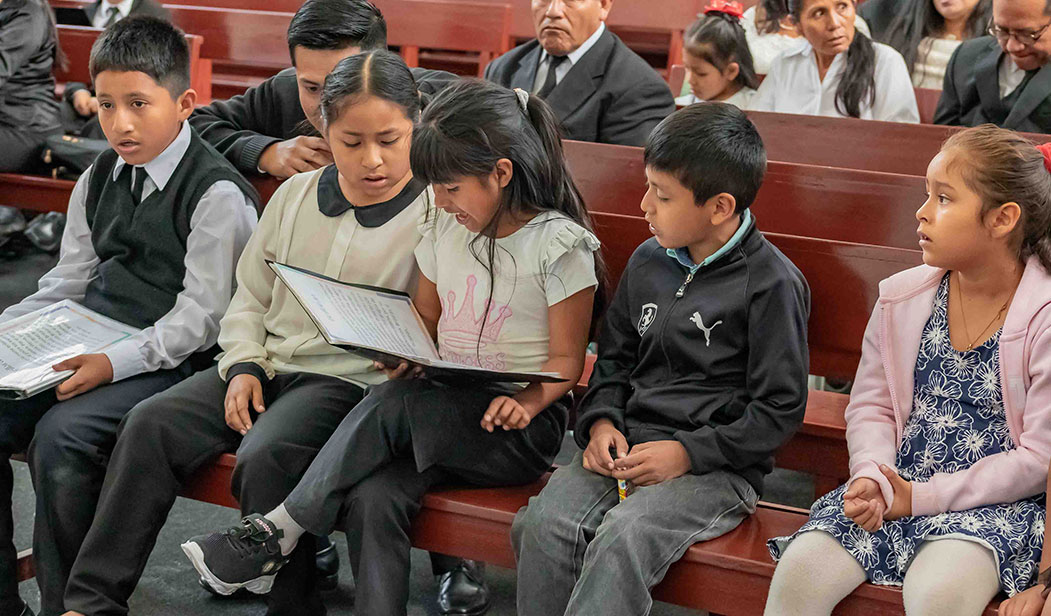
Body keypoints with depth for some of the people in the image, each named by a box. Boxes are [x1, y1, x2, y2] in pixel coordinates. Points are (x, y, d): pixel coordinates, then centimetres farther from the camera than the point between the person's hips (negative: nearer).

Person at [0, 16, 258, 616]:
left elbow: (199, 315, -14)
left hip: (164, 359, -7)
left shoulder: (218, 194, -10)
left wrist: (116, 362, -23)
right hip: (86, 342, 7)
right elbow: (69, 280, 19)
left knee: (61, 435, -29)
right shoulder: (100, 179, 15)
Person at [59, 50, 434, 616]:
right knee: (150, 424, -14)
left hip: (350, 379, -5)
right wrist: (244, 365, 3)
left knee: (266, 456, -33)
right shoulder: (295, 195, 14)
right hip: (267, 364, 6)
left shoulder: (435, 212, -3)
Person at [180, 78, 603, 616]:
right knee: (373, 497, -26)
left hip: (520, 428, -5)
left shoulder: (560, 245, -8)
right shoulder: (445, 228, 10)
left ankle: (278, 531, -20)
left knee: (394, 403, -31)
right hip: (446, 408, 5)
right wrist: (406, 356, -1)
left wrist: (526, 401, -24)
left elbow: (566, 360, -5)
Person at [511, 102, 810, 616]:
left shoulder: (771, 284, -6)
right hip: (627, 446, 6)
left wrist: (687, 453, -13)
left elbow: (779, 410, -6)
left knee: (622, 539, -32)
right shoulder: (648, 262, 13)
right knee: (542, 523, -22)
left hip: (719, 467, -5)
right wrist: (601, 421, 4)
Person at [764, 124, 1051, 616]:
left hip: (998, 502, -4)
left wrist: (922, 497, -14)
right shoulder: (902, 299, 5)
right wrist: (871, 475, -11)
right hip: (895, 484, 4)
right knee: (799, 569, -19)